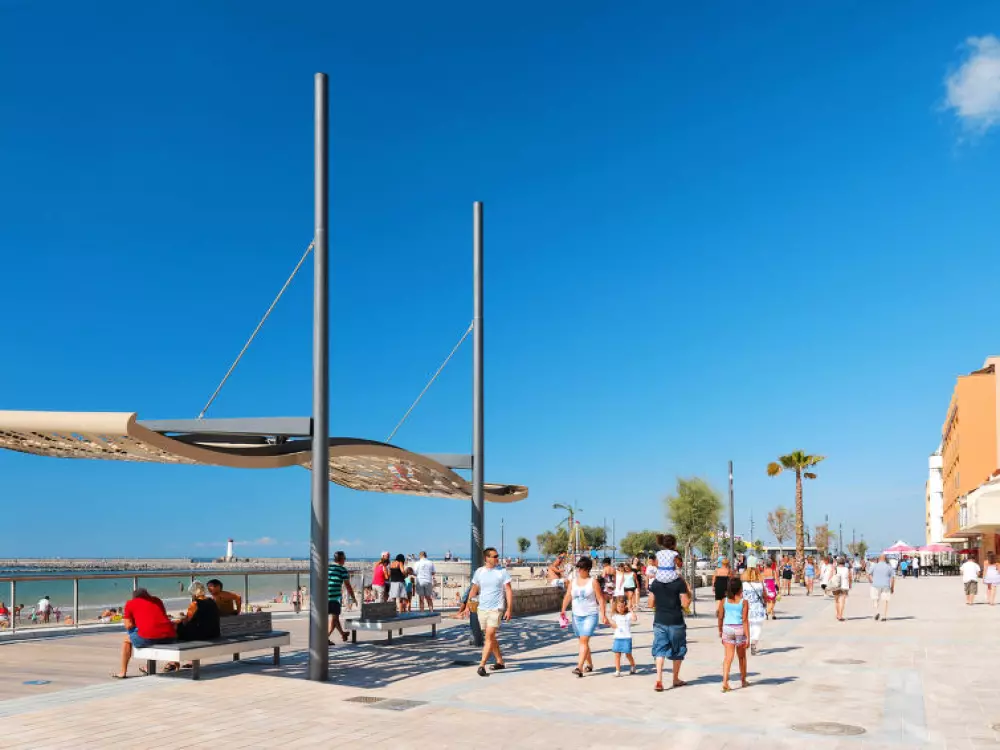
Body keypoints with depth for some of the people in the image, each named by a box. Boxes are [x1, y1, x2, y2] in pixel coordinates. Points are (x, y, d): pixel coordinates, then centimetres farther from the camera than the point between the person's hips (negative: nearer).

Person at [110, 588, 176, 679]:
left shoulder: (130, 603, 15)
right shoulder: (157, 600, 25)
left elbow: (128, 625, 10)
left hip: (149, 636, -4)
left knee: (127, 640, 26)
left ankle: (123, 672, 27)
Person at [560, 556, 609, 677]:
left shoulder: (593, 582, -6)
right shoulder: (573, 581, 7)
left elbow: (600, 599, -5)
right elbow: (568, 596, 6)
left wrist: (603, 614, -11)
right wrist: (563, 609, -6)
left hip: (591, 615, -5)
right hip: (577, 615, 5)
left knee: (584, 640, -15)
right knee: (583, 641, 14)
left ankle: (579, 667, -20)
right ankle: (589, 664, 29)